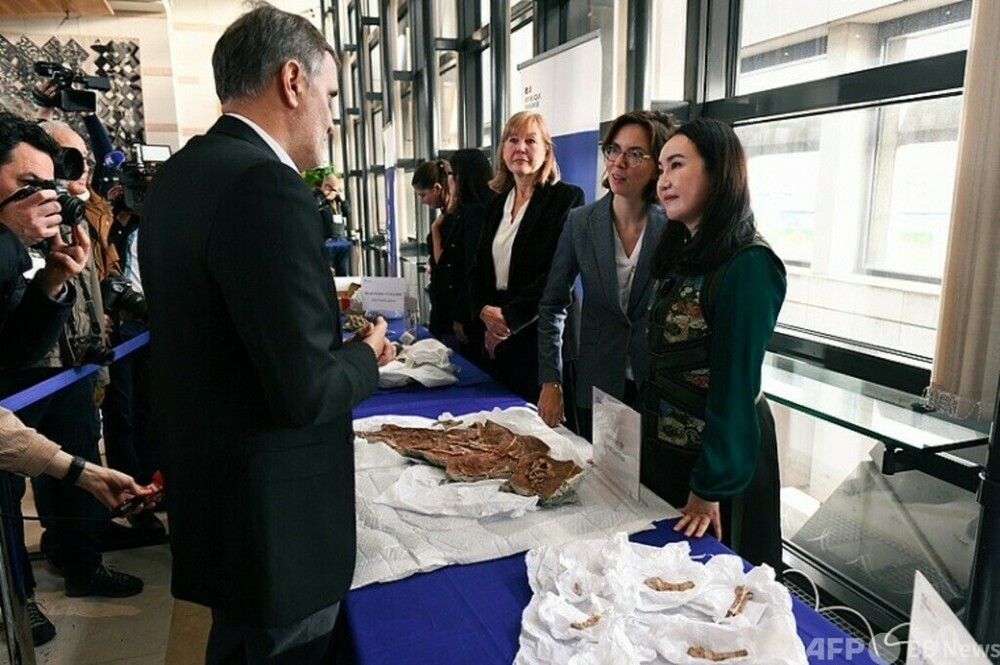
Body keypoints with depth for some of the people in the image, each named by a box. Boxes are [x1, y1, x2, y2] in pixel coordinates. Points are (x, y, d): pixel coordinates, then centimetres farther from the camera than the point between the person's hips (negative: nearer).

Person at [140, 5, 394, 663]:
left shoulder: (176, 174, 5)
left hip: (207, 489, 9)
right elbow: (304, 392, -27)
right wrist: (366, 354, -7)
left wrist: (323, 318, 11)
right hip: (276, 518, -9)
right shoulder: (269, 189, -25)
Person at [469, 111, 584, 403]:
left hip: (542, 337, -6)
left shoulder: (567, 198, -6)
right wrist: (485, 310, -5)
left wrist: (509, 316, -14)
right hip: (498, 338, 6)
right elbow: (479, 267, 14)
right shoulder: (497, 204, 15)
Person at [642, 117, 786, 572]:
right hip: (662, 444, 8)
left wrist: (710, 488, -17)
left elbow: (736, 385, -22)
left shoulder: (749, 265, -22)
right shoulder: (680, 254, 5)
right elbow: (660, 363, 7)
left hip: (718, 453, -8)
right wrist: (638, 439, 8)